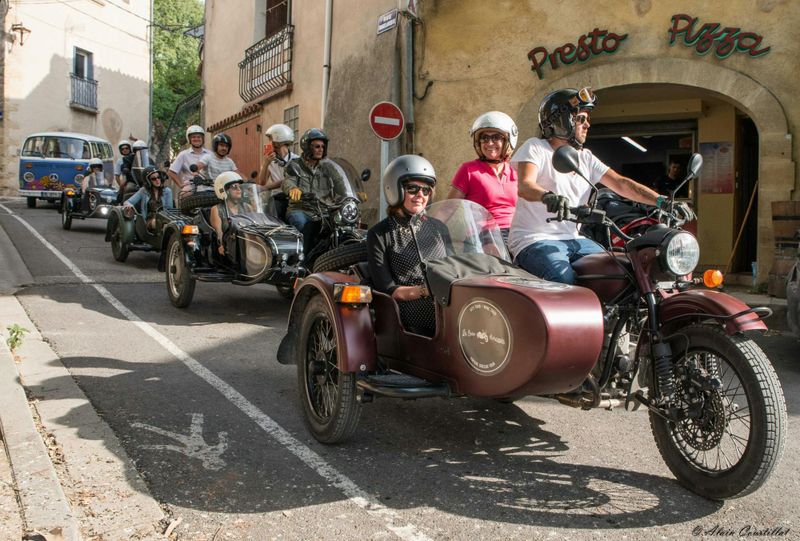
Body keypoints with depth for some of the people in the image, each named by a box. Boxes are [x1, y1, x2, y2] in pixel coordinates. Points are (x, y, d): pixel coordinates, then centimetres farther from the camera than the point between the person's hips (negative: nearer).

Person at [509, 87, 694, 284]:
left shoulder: (585, 157, 17)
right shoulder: (535, 147, -3)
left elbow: (621, 183, 9)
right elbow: (525, 186, -21)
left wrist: (662, 201, -4)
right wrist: (548, 196, -45)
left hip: (573, 239, 7)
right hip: (534, 239, -7)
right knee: (565, 280, -32)